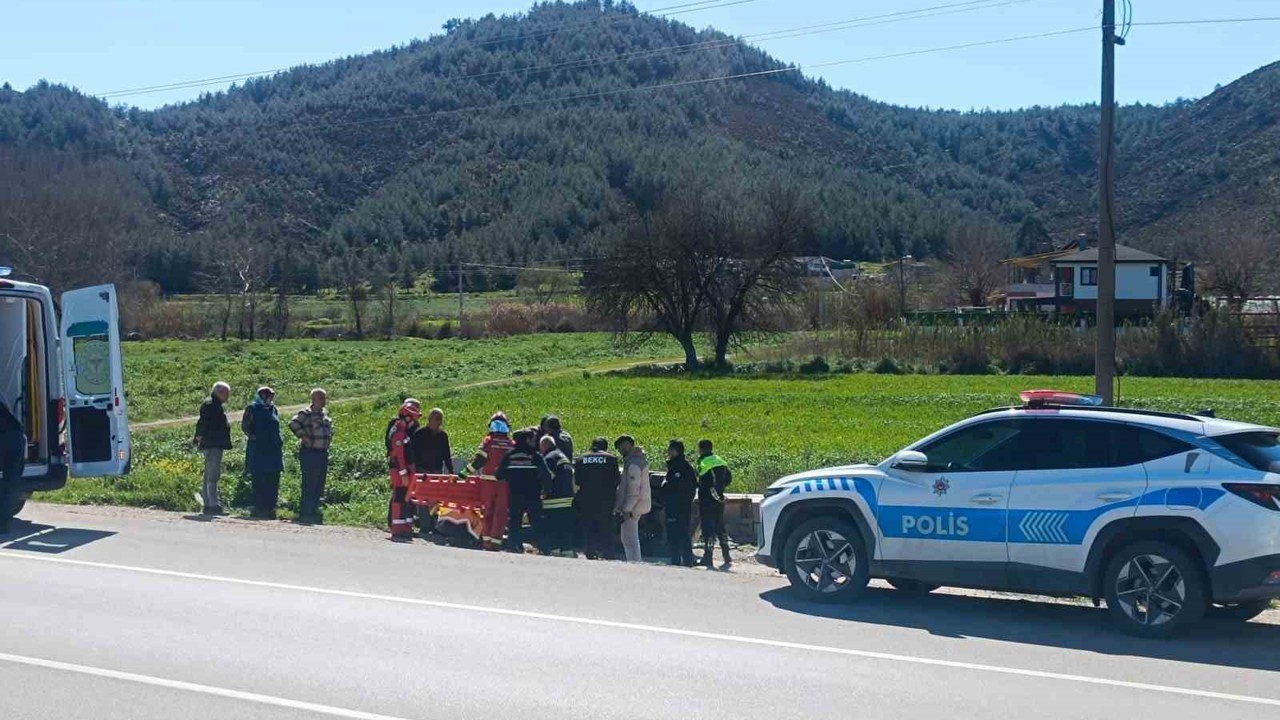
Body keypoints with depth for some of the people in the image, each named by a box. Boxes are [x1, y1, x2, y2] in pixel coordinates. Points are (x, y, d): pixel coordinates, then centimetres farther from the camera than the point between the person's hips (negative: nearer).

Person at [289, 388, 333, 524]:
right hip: (310, 453, -8)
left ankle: (314, 511, 20)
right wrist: (303, 436, -21)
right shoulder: (306, 413, -10)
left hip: (323, 453, 8)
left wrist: (329, 439, 18)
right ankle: (305, 514, 0)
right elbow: (293, 423, -23)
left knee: (319, 485, 11)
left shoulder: (325, 414, 15)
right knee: (309, 485, -5)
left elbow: (330, 427, 33)